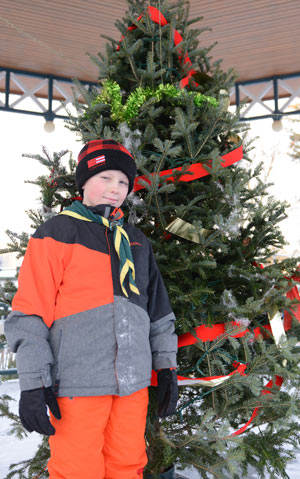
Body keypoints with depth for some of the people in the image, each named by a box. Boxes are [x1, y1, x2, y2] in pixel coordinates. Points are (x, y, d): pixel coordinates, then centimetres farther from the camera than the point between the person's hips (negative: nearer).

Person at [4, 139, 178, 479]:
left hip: (133, 382, 5)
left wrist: (166, 366, 12)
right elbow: (30, 314, -6)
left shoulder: (136, 241, 15)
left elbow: (157, 308, 17)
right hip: (78, 384, -5)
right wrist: (33, 384, -11)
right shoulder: (56, 234, -2)